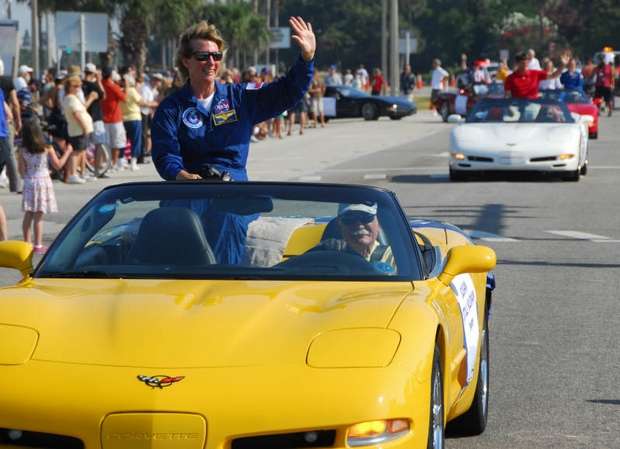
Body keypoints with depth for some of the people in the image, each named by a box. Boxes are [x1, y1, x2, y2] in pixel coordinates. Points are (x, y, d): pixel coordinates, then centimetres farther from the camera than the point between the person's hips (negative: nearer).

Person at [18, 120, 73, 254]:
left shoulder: (23, 151, -4)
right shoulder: (47, 149, -9)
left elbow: (22, 171, -1)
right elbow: (58, 165, -2)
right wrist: (67, 152, 10)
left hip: (29, 183, 3)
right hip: (42, 182, -3)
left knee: (28, 215, 12)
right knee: (38, 216, -1)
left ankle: (27, 243, 17)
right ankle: (38, 245, 1)